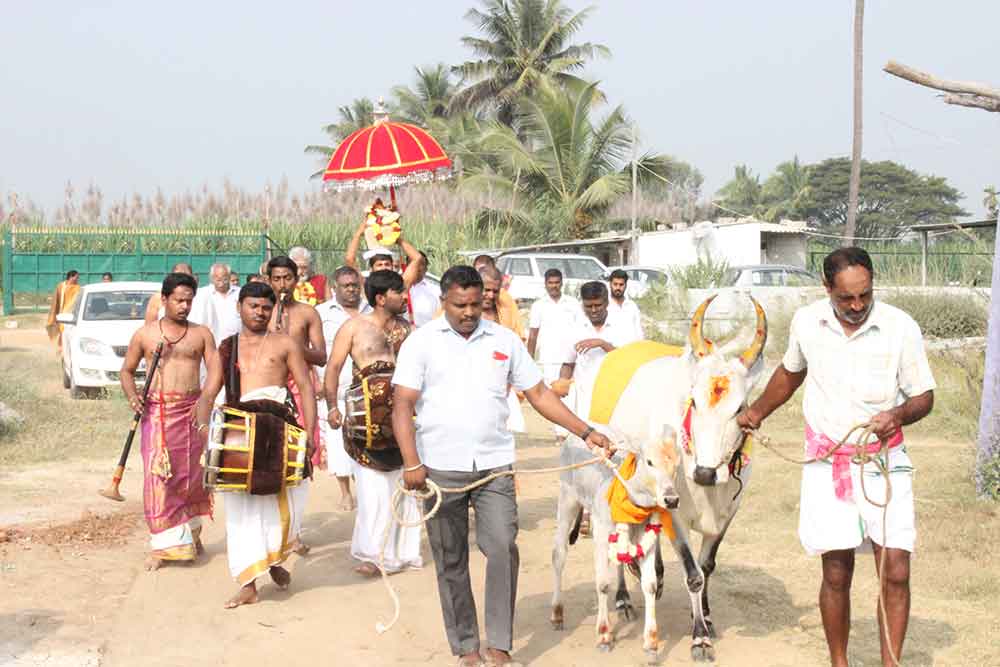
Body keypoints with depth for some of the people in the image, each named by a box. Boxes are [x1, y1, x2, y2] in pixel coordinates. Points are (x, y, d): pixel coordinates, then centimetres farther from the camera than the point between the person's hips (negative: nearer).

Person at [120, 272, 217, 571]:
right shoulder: (145, 334, 6)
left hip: (192, 410, 1)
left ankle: (192, 534, 27)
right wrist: (132, 396, -9)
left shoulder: (201, 333, 8)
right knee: (158, 475, -7)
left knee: (192, 474, 7)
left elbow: (215, 369, -1)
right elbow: (127, 370, 11)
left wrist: (207, 397, -20)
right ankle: (162, 544, -2)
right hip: (157, 412, -1)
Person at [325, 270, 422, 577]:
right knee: (373, 485, -6)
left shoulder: (406, 328, 11)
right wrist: (332, 406, -13)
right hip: (367, 414, -4)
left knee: (404, 482, 7)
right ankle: (374, 553, 2)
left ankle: (403, 549, 18)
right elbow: (334, 367, -3)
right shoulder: (355, 326, 0)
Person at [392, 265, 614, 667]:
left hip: (494, 466, 1)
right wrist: (411, 463, -15)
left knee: (502, 549, -8)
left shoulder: (504, 340, 8)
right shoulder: (422, 342, 1)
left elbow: (539, 395, 10)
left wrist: (586, 433, 2)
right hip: (440, 468, -1)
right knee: (450, 561, 5)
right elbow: (402, 406, -5)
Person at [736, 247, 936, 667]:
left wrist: (899, 415, -22)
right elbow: (791, 371, 20)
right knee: (836, 575, 4)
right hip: (826, 462, 1)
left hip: (883, 460, -1)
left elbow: (924, 395, -2)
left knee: (896, 571, -7)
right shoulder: (806, 322, -1)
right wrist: (756, 412, 21)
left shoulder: (901, 328, -9)